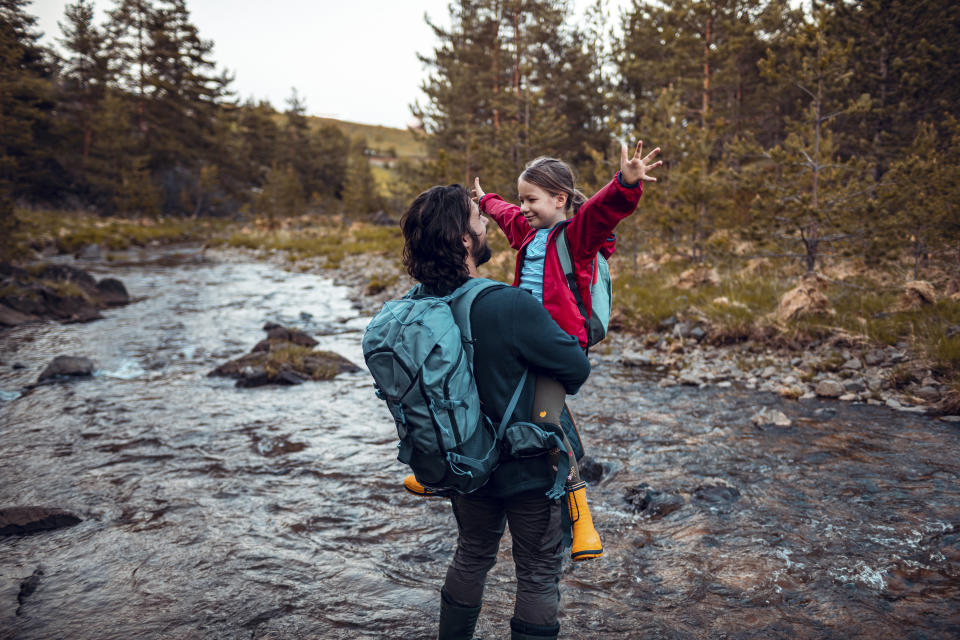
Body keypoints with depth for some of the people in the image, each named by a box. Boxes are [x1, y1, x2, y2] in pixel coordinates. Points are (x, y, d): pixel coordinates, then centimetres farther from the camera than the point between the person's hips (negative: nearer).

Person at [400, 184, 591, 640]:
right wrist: (554, 390, 3)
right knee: (539, 575, 14)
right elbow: (577, 367, -19)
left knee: (472, 556, 28)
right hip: (527, 469, -6)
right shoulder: (511, 306, -31)